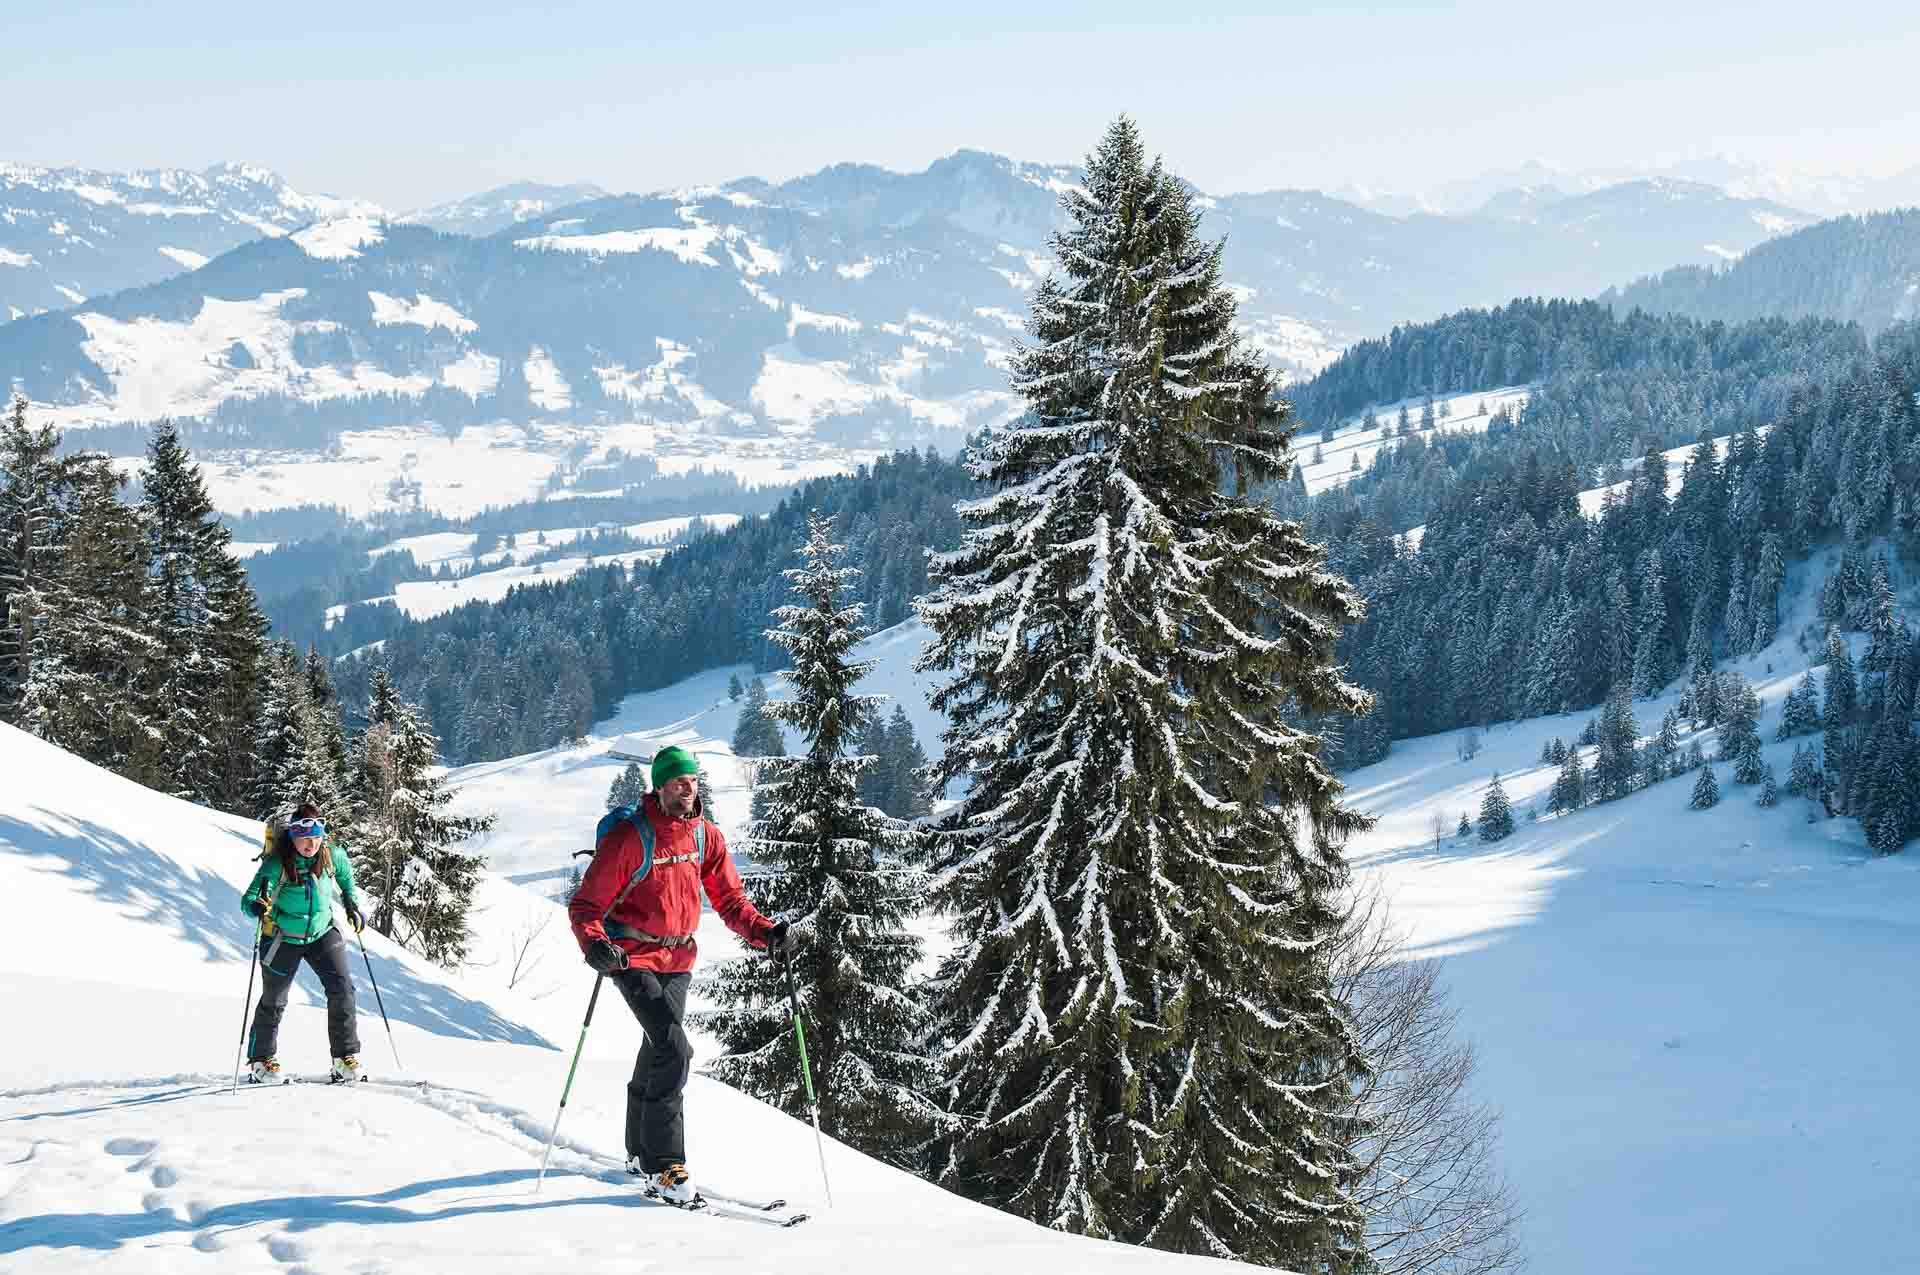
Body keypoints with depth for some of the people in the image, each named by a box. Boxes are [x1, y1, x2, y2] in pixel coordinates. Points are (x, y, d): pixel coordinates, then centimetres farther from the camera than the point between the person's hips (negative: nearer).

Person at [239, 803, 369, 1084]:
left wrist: (354, 907, 2)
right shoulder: (277, 864, -25)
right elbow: (248, 899, -32)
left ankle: (346, 1059, -4)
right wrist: (258, 905, -53)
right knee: (273, 1001, 10)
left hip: (323, 933, 2)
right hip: (283, 938, -2)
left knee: (342, 989, -11)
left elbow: (346, 879, 11)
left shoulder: (333, 857, -14)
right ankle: (261, 1060, 30)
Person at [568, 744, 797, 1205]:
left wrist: (764, 931, -13)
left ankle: (642, 1153, 39)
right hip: (634, 957, -6)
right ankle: (664, 1168, -15)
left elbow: (730, 899, 4)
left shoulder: (706, 835, 0)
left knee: (658, 1053, 20)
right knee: (674, 1051, -20)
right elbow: (586, 904, -15)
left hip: (678, 959, 6)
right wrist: (594, 943, -34)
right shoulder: (629, 837, -17)